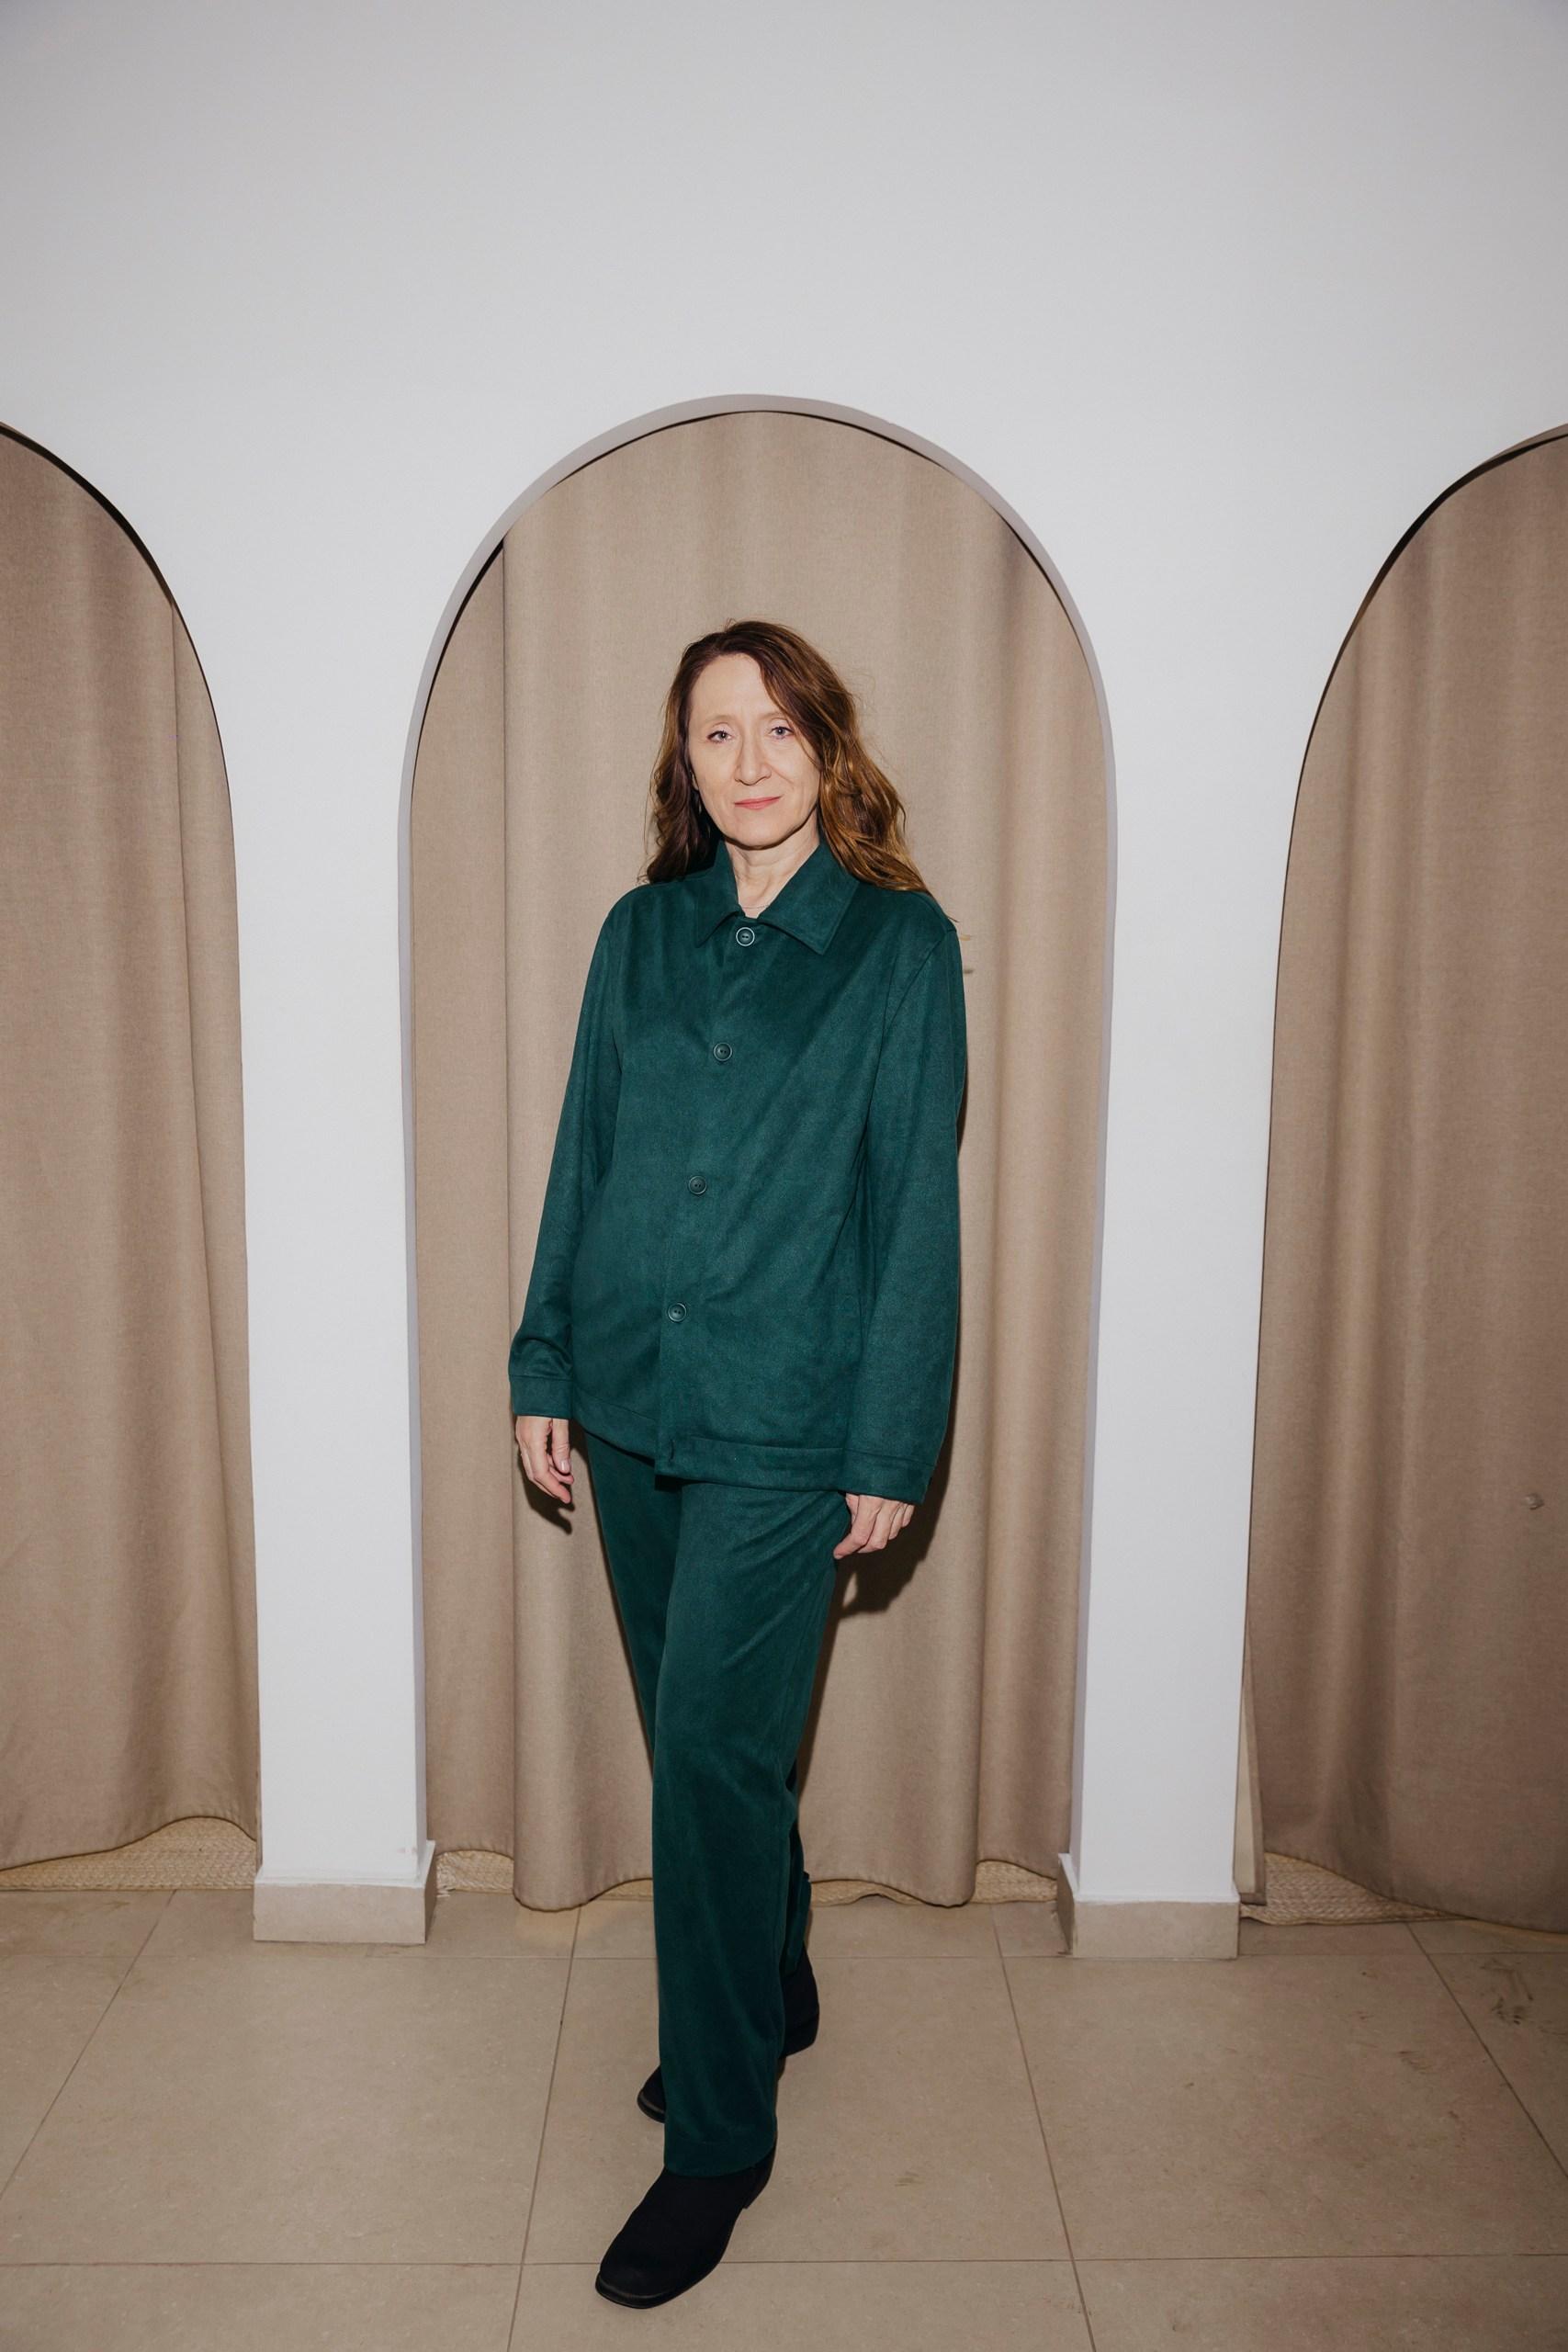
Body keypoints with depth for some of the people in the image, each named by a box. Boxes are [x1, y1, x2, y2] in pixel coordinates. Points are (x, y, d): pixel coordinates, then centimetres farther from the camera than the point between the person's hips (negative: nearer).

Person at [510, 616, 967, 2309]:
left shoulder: (901, 943, -5)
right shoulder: (641, 931, 7)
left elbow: (917, 1206, -7)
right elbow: (582, 1158, 10)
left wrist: (894, 1448, -8)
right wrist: (545, 1368, 8)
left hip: (783, 1421, -5)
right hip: (632, 1400, 5)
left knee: (713, 1750, -2)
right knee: (700, 1734, 17)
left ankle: (718, 2136, 18)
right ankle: (772, 1990, 42)